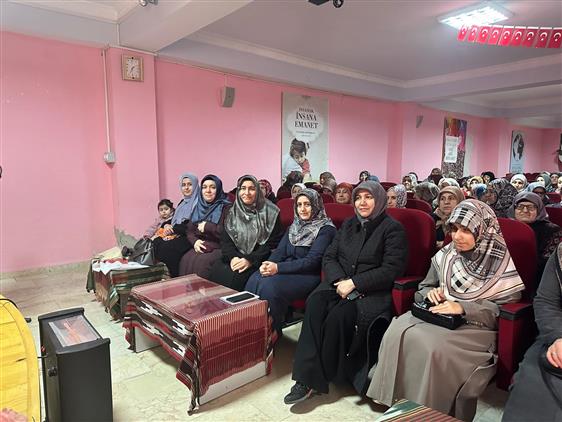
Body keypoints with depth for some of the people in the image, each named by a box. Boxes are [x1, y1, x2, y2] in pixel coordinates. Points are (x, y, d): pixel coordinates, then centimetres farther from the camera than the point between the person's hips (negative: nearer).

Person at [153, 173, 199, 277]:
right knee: (155, 243, -16)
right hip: (176, 235, 8)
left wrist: (173, 229, -11)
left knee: (165, 248, -28)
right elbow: (173, 220, 21)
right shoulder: (182, 203, 21)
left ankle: (176, 277, -11)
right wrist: (167, 226, -3)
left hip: (189, 237, -7)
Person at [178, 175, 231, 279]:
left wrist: (207, 226, -10)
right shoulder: (198, 207, 15)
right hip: (200, 246, 5)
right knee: (185, 260, -22)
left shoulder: (226, 207, -3)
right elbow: (189, 230, 14)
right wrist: (195, 241, -6)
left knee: (201, 263, -30)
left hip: (219, 248, -5)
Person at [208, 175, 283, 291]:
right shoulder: (232, 213, 12)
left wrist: (251, 260, -16)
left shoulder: (269, 212, -2)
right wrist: (232, 257, -12)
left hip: (258, 260, -4)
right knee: (216, 270, -23)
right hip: (236, 257, 4)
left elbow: (273, 242, -7)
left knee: (237, 276, -29)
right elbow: (225, 240, 8)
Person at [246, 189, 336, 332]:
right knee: (254, 280, -23)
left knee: (270, 285, -31)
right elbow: (280, 251, 9)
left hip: (309, 275, -6)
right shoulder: (294, 226, 18)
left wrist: (278, 268, -22)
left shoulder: (325, 229, -4)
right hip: (287, 271, 6)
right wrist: (268, 265, -14)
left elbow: (313, 261, -15)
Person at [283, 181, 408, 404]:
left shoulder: (393, 229, 0)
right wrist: (340, 281, -10)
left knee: (338, 316, -31)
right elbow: (329, 257, 11)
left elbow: (391, 270, -10)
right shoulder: (348, 224, 17)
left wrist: (354, 283, -16)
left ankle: (322, 375, -11)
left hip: (372, 292, -4)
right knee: (315, 303, -27)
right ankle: (306, 377, -25)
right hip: (338, 283, 5)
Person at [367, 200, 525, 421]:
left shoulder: (502, 264, -6)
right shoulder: (445, 255, 6)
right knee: (397, 331, -23)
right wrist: (431, 293, -9)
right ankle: (394, 399, -8)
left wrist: (463, 308, -22)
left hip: (476, 327, -4)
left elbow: (504, 309, -10)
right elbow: (421, 290, 14)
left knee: (433, 346, -32)